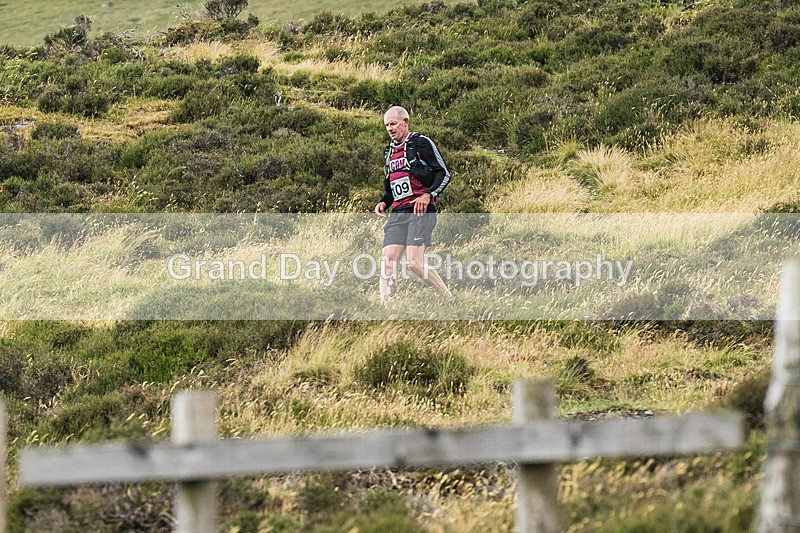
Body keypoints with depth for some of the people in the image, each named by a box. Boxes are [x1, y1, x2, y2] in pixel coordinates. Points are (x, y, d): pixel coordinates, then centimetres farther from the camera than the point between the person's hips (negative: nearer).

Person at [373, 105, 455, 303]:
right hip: (398, 213, 7)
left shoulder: (421, 143, 0)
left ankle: (451, 300, -3)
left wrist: (428, 194, -18)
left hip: (421, 211, -7)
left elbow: (444, 173, -4)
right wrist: (384, 203, 11)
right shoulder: (389, 152, 23)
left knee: (414, 264, -18)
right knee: (387, 262, -8)